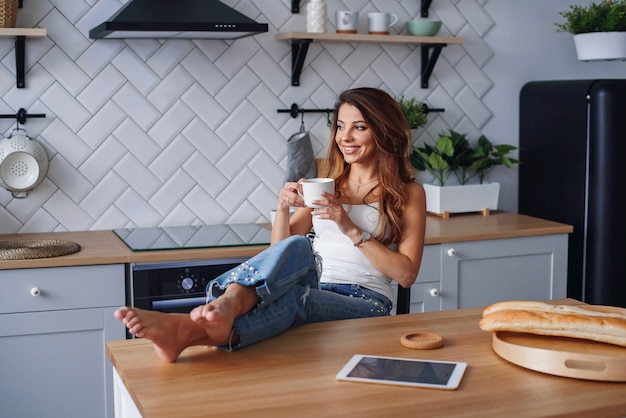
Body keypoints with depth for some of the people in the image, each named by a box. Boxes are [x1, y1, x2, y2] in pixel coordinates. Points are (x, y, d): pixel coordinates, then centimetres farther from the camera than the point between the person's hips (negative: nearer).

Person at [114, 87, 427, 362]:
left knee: (292, 295, -37)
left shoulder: (408, 193, 10)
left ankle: (193, 330, -63)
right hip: (313, 287, 3)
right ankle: (225, 307, -63)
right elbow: (280, 247, 17)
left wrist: (352, 229, -10)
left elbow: (406, 274, -1)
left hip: (364, 303, -3)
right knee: (297, 246, -33)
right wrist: (283, 208, -3)